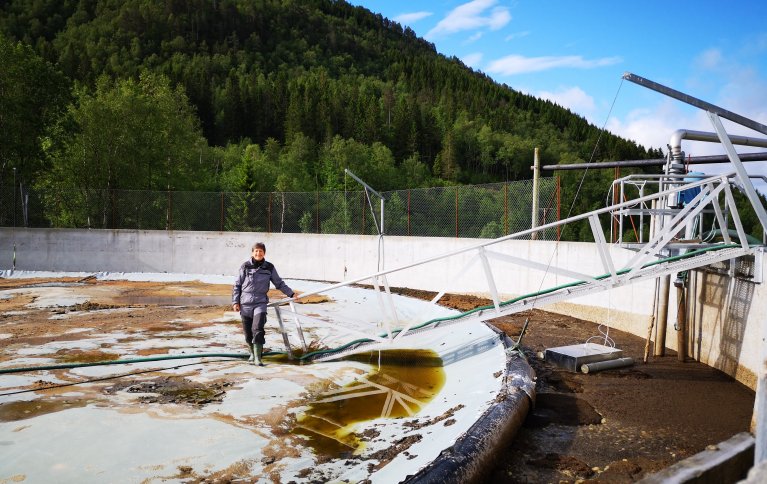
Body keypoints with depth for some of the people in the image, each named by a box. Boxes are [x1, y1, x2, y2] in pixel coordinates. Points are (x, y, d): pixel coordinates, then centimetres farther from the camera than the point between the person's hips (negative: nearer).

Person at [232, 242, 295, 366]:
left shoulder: (269, 267, 4)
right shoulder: (245, 266, 2)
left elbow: (279, 283, 14)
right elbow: (237, 285, 7)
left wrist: (291, 293, 12)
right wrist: (235, 302, 2)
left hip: (260, 303, -1)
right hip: (245, 304, 1)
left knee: (258, 329, -17)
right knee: (247, 332, 7)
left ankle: (258, 358, -14)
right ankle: (252, 353, 30)